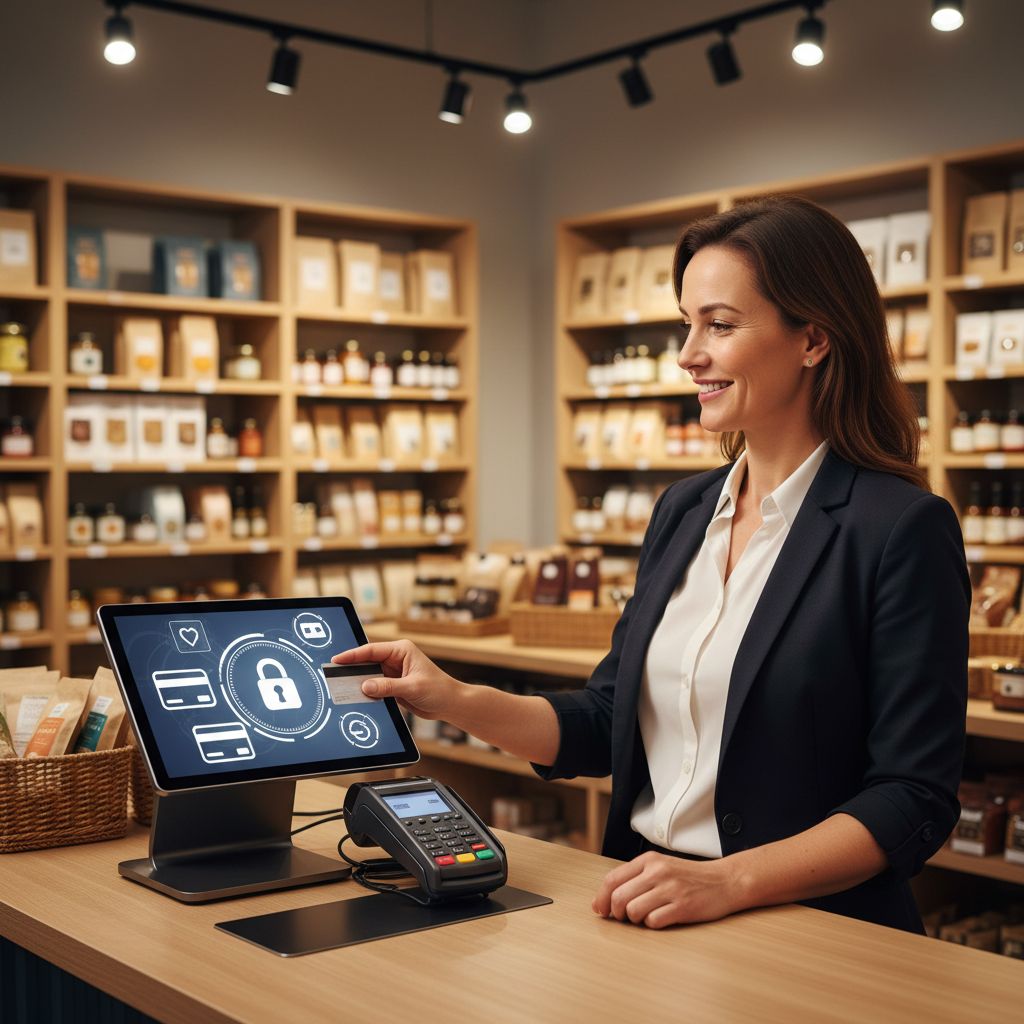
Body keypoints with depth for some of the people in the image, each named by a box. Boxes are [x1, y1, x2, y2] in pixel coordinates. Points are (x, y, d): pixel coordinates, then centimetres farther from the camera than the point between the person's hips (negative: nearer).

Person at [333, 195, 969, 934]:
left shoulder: (903, 530, -10)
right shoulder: (683, 511, 11)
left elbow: (915, 798, -12)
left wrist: (728, 881, -22)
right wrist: (456, 702, 0)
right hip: (648, 915, 6)